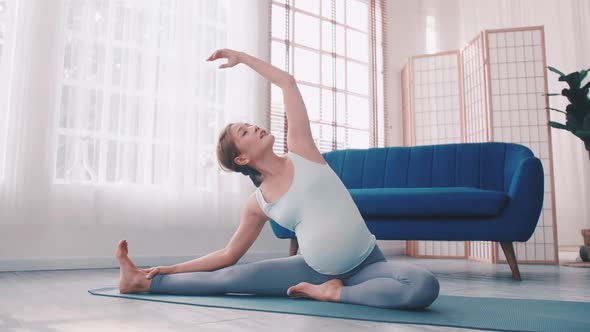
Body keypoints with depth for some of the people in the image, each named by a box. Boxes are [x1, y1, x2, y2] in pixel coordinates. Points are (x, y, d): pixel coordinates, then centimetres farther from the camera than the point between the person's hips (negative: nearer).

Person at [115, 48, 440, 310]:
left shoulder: (301, 150, -4)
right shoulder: (258, 203, 0)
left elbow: (287, 82, 1)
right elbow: (229, 254, 10)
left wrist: (241, 56, 10)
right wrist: (172, 268, 8)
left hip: (367, 264, -1)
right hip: (313, 269, 2)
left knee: (425, 286, -31)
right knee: (231, 278, -5)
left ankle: (335, 292, -14)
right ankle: (143, 281, 13)